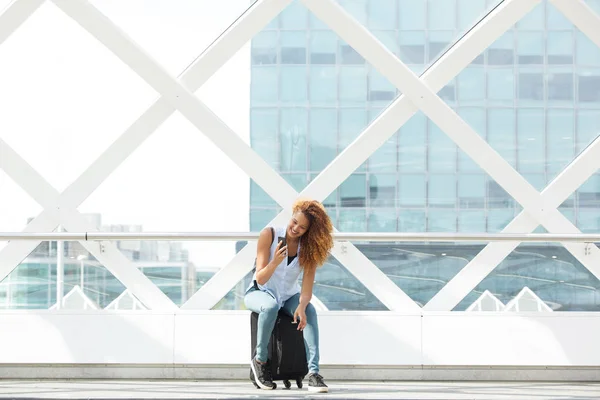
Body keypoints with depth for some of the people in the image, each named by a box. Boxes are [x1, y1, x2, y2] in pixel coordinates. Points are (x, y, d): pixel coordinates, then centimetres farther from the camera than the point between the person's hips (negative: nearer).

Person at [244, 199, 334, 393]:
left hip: (289, 296, 3)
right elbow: (261, 279, -20)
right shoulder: (269, 235, -18)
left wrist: (302, 305, -38)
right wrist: (275, 262, -40)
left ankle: (313, 372, -39)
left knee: (310, 311, -31)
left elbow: (307, 286, -17)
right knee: (271, 306, -38)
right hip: (260, 293, -2)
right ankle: (260, 360, -18)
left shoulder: (309, 246, -10)